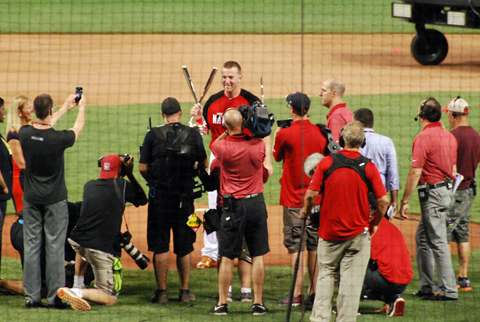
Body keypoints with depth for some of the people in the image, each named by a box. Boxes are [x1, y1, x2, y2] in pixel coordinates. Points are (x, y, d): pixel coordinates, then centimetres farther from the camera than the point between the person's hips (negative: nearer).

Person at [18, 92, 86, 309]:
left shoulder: (25, 135, -7)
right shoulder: (58, 138, -18)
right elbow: (77, 129, 4)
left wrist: (65, 108, 27)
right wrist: (81, 108, 24)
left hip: (31, 199, 3)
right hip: (55, 200, -3)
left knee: (31, 247, 6)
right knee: (55, 248, 1)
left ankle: (31, 297, 6)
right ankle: (54, 297, 2)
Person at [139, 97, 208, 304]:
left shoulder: (153, 135, -3)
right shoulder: (193, 135, 0)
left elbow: (143, 167, -1)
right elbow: (203, 164, 9)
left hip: (159, 196, -1)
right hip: (184, 198, 1)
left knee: (160, 246, 3)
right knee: (184, 246, 9)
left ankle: (162, 291, 2)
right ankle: (185, 291, 12)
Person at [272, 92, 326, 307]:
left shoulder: (285, 134, -12)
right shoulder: (319, 132, 0)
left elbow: (277, 157, 6)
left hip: (294, 197, -4)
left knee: (296, 245, -4)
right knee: (314, 244, 12)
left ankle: (298, 294, -8)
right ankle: (314, 291, 15)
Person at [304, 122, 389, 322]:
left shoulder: (327, 162, -5)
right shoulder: (368, 167, -5)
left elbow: (311, 194, -7)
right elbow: (383, 201, -7)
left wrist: (306, 212, 13)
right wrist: (375, 223, 10)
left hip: (329, 231, 1)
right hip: (358, 234, -1)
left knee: (325, 274, 12)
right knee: (351, 280, 2)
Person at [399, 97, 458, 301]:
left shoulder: (423, 138, -16)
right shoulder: (450, 137, 10)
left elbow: (415, 173, -18)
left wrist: (404, 201, -14)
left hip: (432, 193, -9)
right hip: (448, 191, 9)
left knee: (438, 243, -6)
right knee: (422, 239, 19)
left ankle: (449, 290, -7)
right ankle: (426, 288, 22)